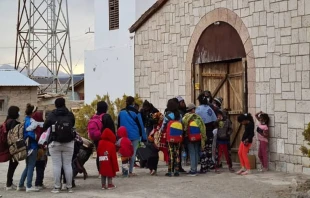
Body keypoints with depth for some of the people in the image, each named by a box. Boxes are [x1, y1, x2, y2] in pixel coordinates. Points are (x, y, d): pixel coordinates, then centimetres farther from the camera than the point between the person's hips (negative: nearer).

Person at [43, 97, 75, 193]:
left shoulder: (52, 115, -2)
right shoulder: (70, 115, 1)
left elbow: (44, 127, 6)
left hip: (55, 143, -1)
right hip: (69, 143, 1)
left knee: (56, 165, 1)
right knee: (68, 165, 5)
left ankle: (57, 187, -2)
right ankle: (69, 187, 6)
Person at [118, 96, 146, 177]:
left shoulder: (121, 112, 5)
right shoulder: (135, 112, -7)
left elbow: (119, 125, 11)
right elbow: (140, 125, -5)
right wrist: (143, 137, 1)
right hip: (134, 136, -4)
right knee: (132, 153, 0)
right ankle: (130, 171, -3)